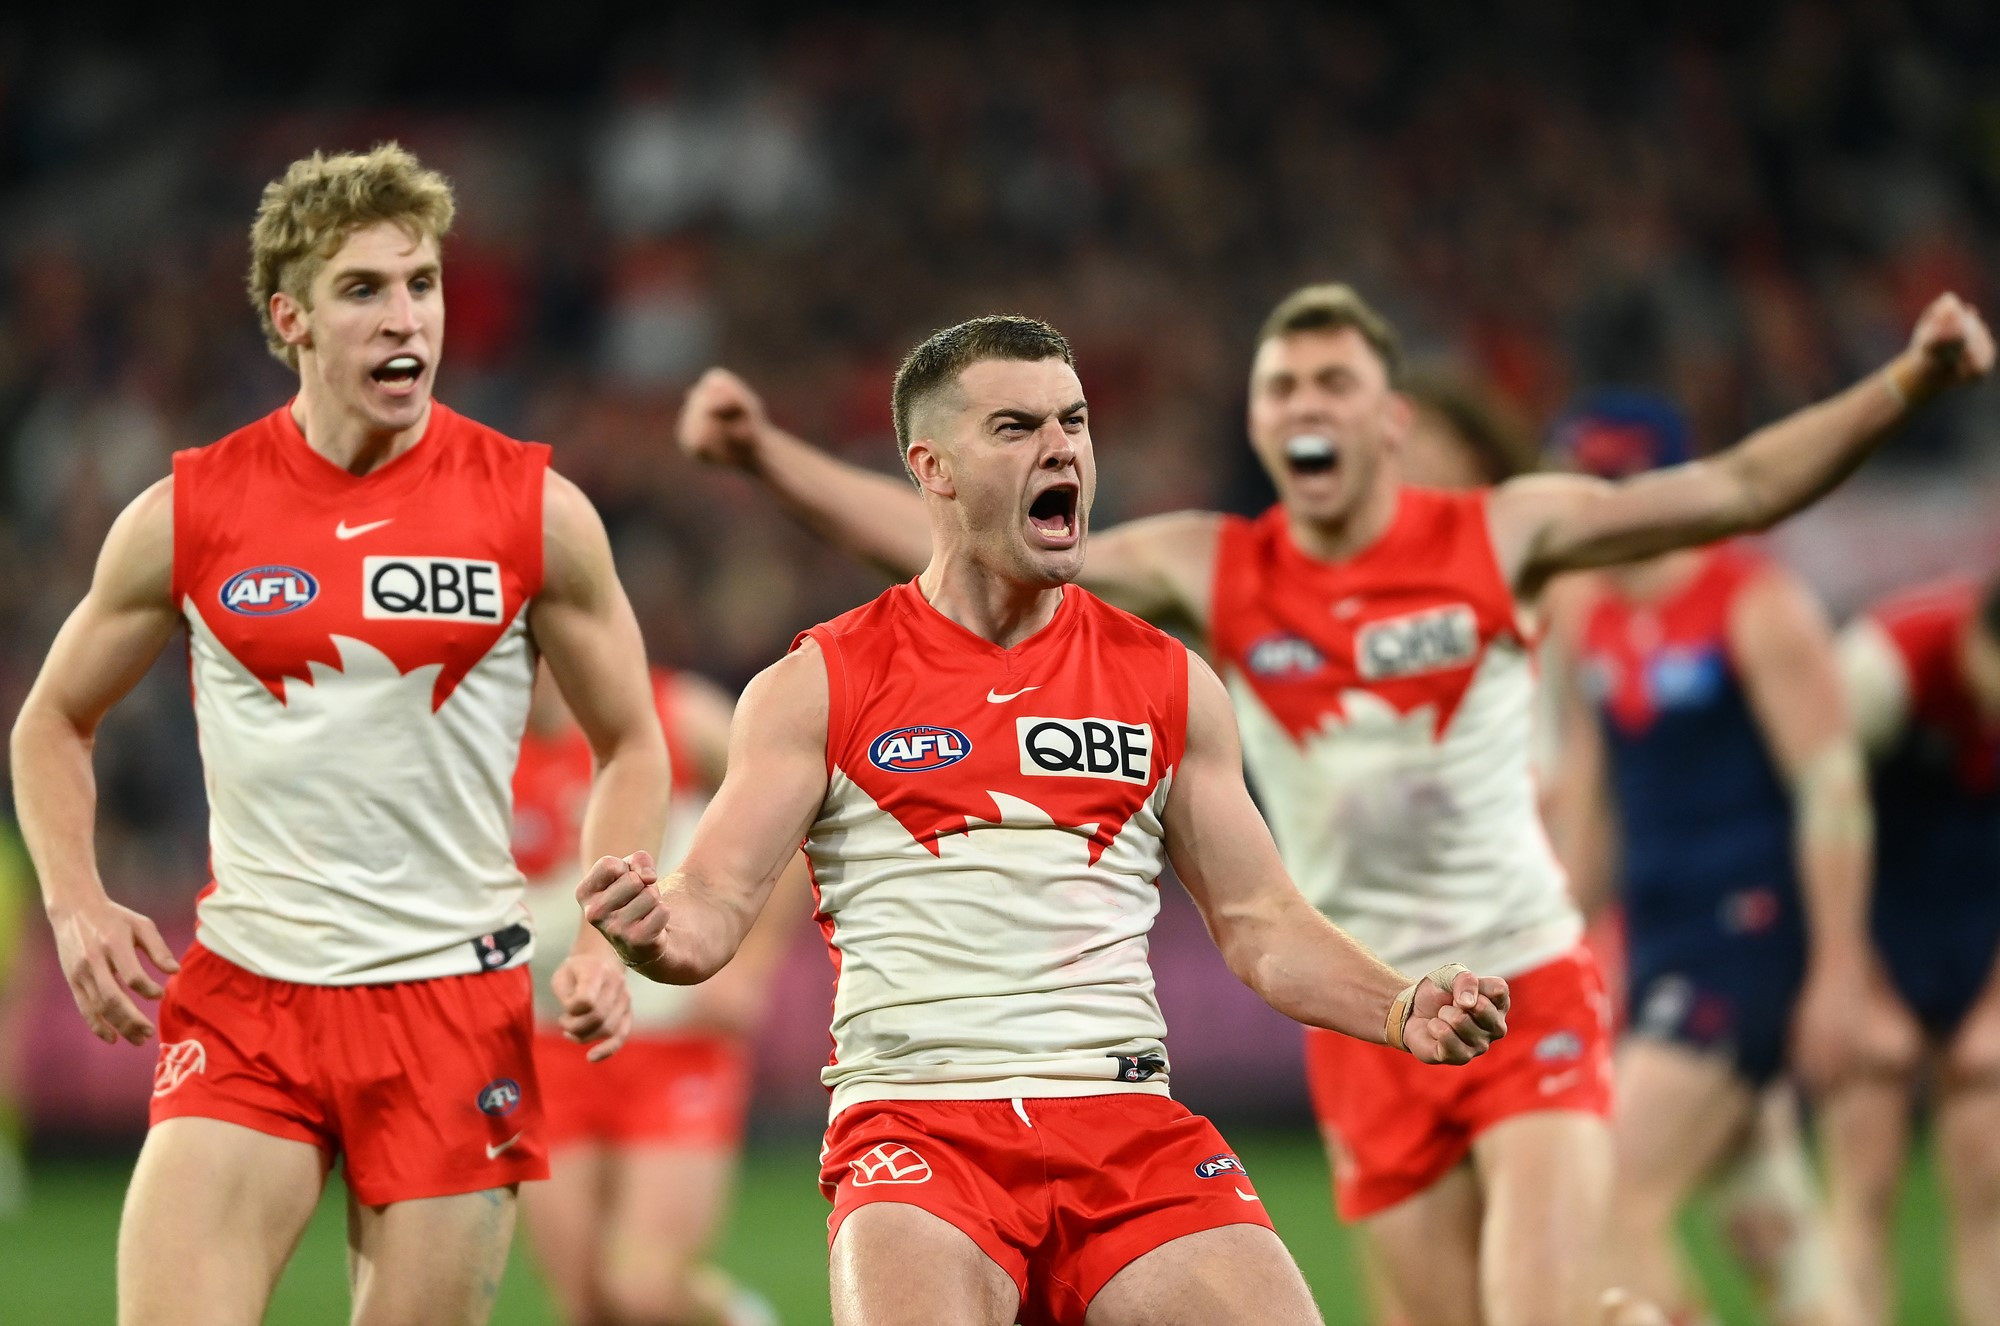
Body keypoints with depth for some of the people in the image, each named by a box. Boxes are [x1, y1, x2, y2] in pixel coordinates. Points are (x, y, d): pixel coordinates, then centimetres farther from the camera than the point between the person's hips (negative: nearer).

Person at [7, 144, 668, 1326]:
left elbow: (631, 743, 10)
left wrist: (608, 940, -4)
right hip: (243, 996, 0)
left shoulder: (536, 509, 0)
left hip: (456, 997, 0)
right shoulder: (188, 515, 1)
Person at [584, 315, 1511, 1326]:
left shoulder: (1167, 683, 15)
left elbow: (1259, 922, 16)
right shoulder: (818, 687, 7)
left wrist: (1399, 1011, -2)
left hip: (1128, 1127, 3)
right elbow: (715, 906, 1)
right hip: (916, 1119, -3)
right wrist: (656, 931, -23)